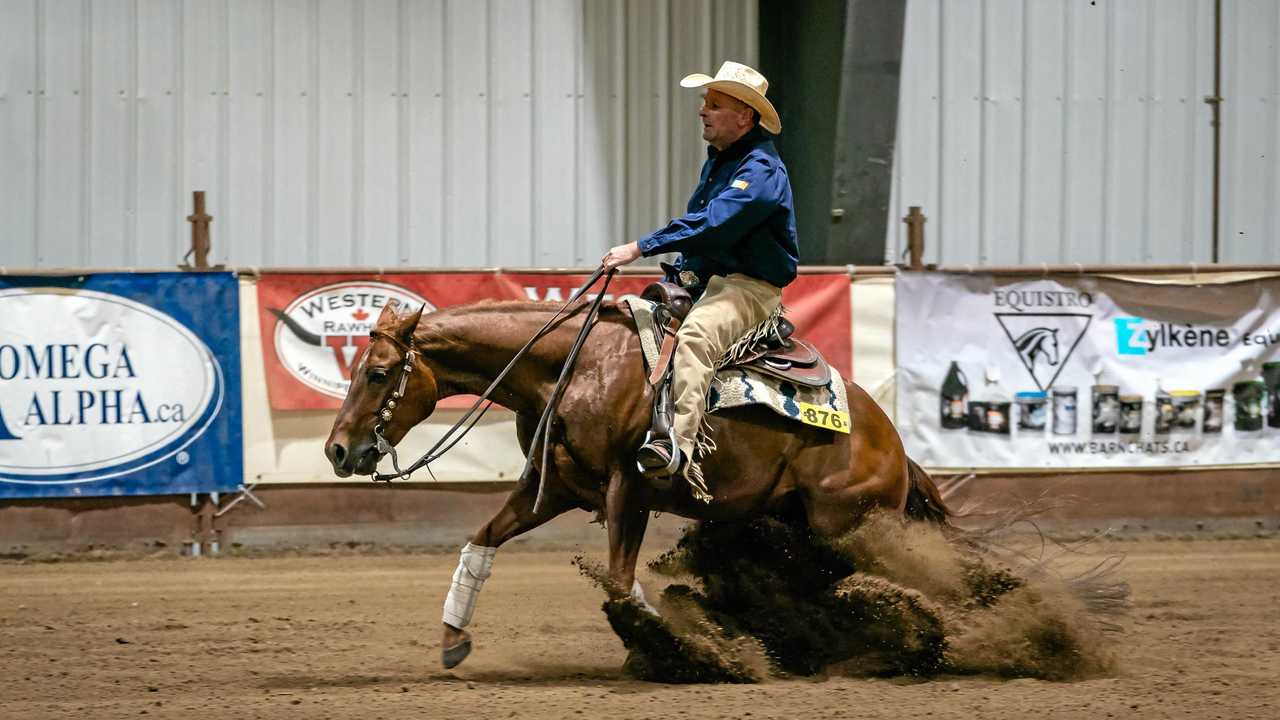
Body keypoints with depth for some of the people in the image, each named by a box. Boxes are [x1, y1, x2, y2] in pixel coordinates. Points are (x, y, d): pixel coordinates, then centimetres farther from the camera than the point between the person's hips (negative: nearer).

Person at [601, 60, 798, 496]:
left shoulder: (760, 170, -15)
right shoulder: (717, 162, 17)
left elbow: (712, 224, -27)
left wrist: (641, 248, -28)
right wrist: (686, 271, 11)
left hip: (751, 287, -11)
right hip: (710, 281, 11)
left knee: (694, 335, -37)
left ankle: (681, 446, -49)